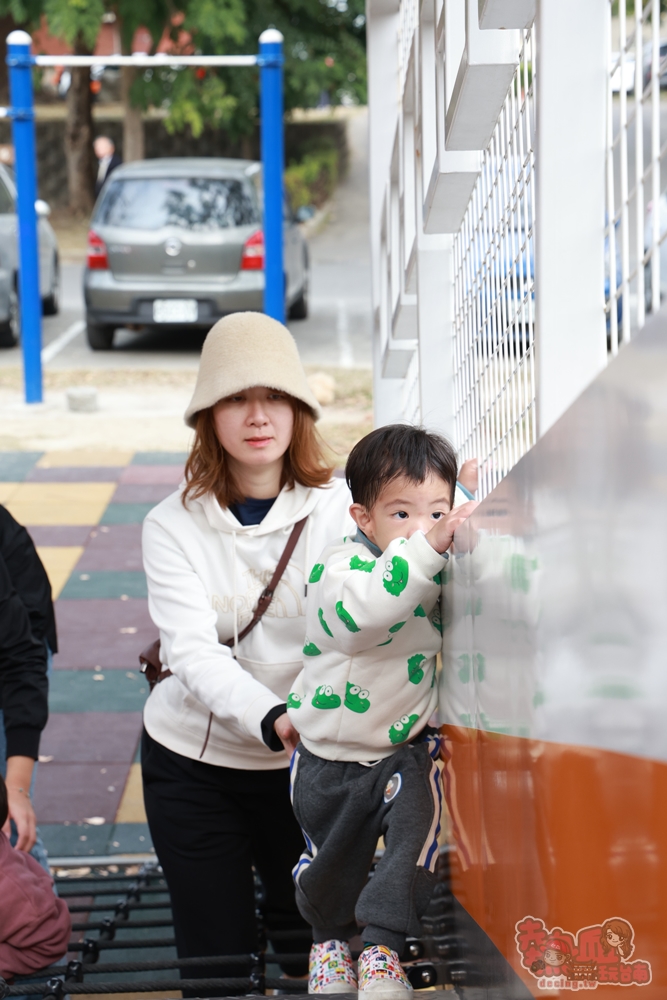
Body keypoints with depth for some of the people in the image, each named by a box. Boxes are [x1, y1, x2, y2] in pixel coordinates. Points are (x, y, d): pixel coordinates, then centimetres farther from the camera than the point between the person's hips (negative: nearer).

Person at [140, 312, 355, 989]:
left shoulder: (339, 509, -5)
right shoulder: (174, 527, -7)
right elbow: (192, 653, -20)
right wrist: (272, 719, -36)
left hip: (303, 762, 0)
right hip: (193, 761, 0)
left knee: (310, 945, 5)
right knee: (215, 959, 3)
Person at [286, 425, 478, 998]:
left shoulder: (443, 572, -4)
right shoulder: (340, 565, -23)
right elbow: (359, 615, -44)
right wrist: (425, 547, -55)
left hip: (405, 746, 2)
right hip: (330, 755, -2)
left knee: (417, 830, -23)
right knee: (330, 859, 16)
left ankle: (383, 946, -10)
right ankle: (329, 936, 45)